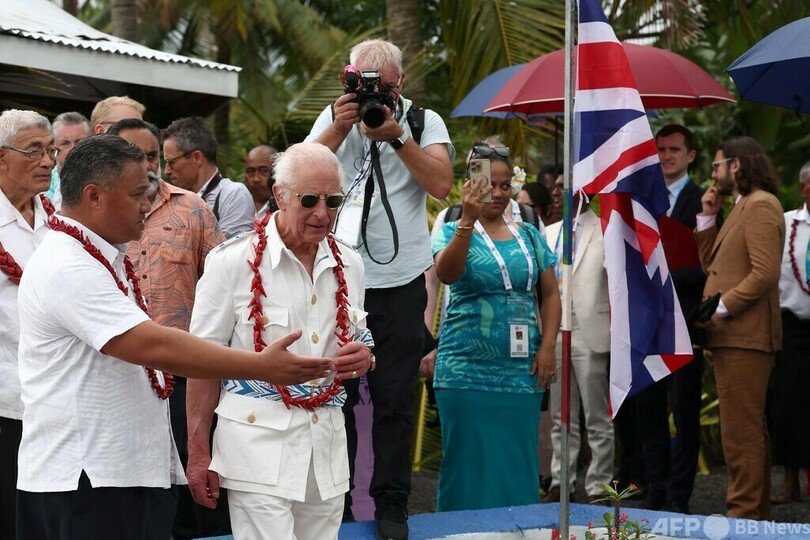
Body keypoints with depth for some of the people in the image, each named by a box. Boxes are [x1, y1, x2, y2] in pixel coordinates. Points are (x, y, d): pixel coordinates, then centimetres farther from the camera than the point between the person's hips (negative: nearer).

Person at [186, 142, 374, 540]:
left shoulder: (348, 264, 8)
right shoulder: (234, 261, -7)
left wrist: (363, 358, -4)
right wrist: (198, 454, -6)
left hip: (327, 445, 5)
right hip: (259, 444, -5)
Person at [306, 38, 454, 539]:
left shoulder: (424, 121, 1)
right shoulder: (335, 118, 5)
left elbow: (441, 183, -14)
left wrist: (396, 136, -22)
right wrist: (340, 128, -20)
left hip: (399, 280, -2)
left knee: (395, 400, 1)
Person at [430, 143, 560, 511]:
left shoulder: (528, 236, 11)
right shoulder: (455, 232, 0)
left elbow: (550, 293, 11)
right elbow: (446, 274, -20)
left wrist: (548, 345, -2)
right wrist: (468, 220, -31)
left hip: (521, 370, 3)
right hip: (467, 369, -3)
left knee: (518, 464, 5)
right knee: (469, 463, -1)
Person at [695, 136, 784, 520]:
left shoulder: (761, 206, -11)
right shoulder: (741, 208, 22)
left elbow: (765, 273, -21)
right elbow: (711, 264, 19)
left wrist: (721, 308, -19)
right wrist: (708, 217, 13)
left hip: (744, 334, -11)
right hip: (732, 335, 11)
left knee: (741, 431, -10)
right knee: (749, 430, 14)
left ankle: (744, 512, -8)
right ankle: (755, 511, 19)